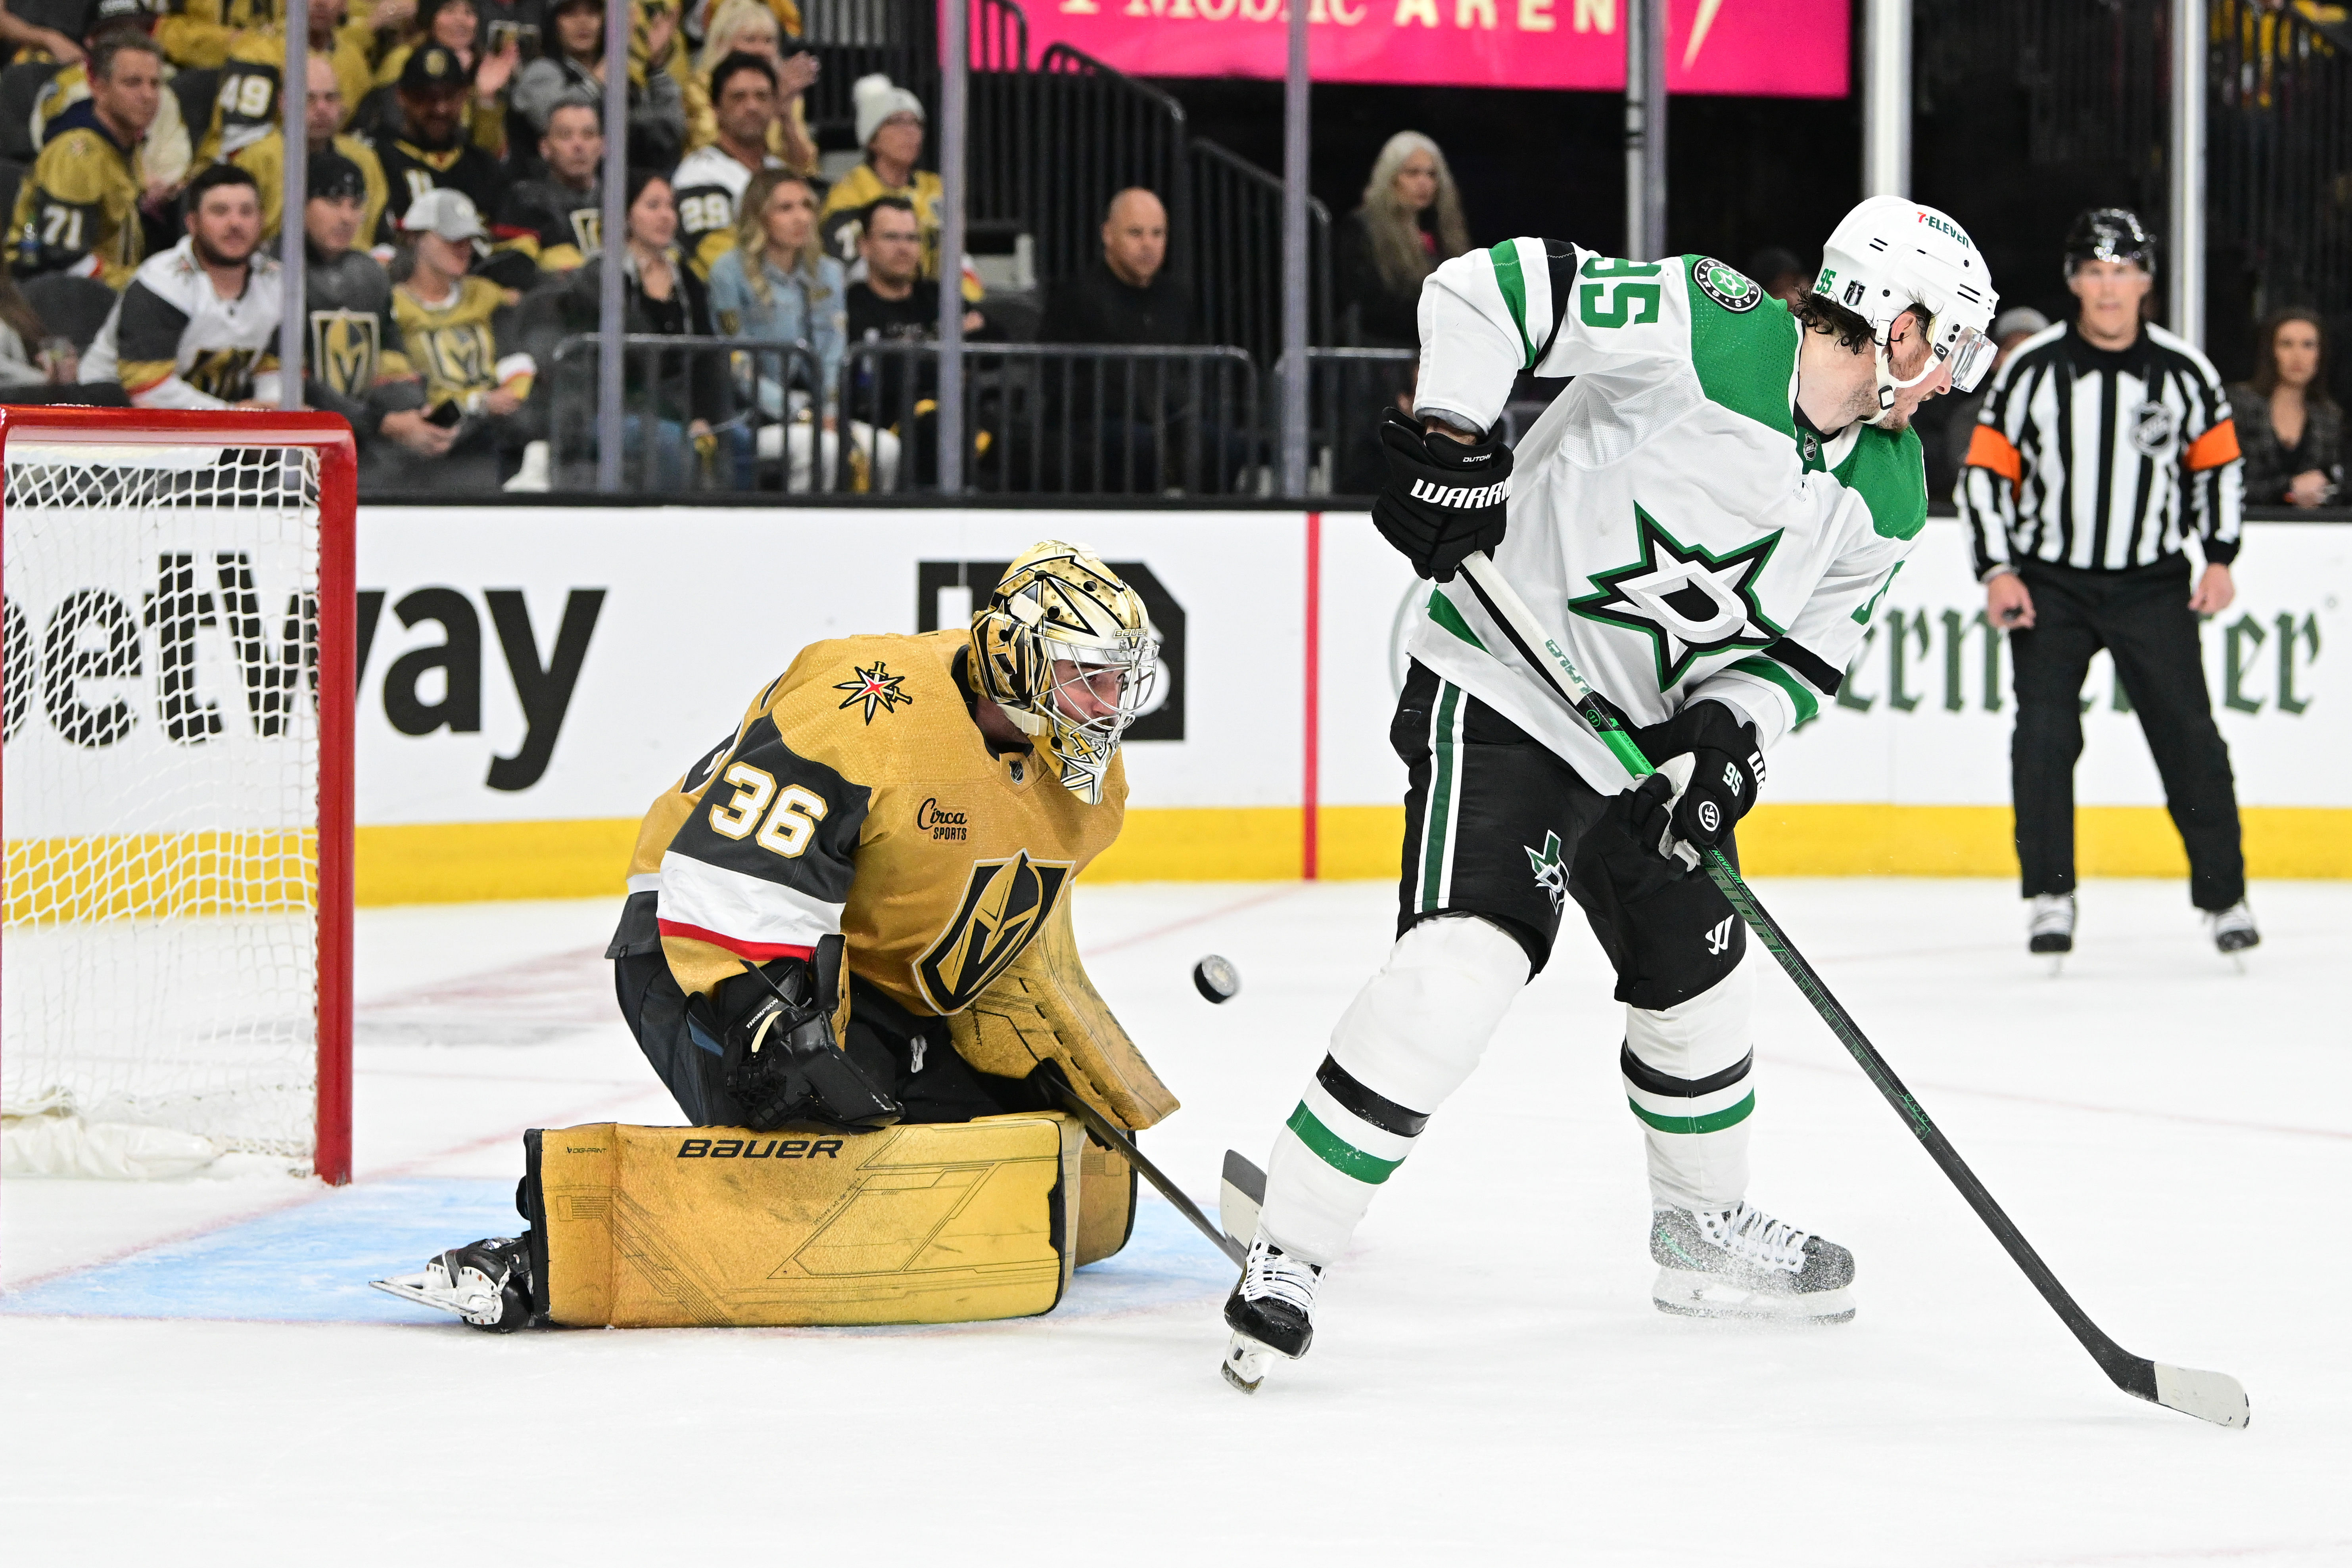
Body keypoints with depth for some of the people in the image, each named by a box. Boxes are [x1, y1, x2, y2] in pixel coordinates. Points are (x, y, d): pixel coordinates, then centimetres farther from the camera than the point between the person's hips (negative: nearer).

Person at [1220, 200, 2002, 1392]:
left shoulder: (1887, 500, 2)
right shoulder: (1706, 333, -22)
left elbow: (1800, 651, 5)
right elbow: (1484, 288, -21)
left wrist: (1730, 731, -14)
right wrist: (1449, 444, -25)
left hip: (1650, 732, 8)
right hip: (1501, 687, -8)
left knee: (1695, 969, 20)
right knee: (1464, 958, -24)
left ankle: (1703, 1229, 45)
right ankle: (1287, 1253, -21)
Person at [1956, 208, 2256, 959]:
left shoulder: (2185, 372, -3)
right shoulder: (2031, 370, -8)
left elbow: (2218, 462, 10)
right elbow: (1985, 471, -2)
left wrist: (2219, 558, 3)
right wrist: (1997, 571, -10)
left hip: (2152, 585, 1)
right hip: (2048, 585, -1)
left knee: (2189, 735, -3)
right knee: (2044, 735, -12)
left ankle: (2223, 895, 9)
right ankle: (2050, 898, -2)